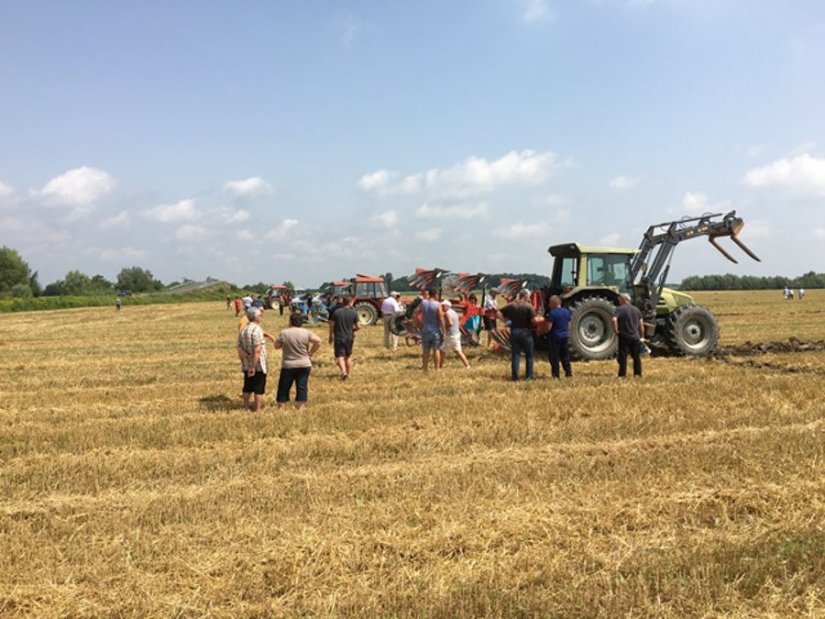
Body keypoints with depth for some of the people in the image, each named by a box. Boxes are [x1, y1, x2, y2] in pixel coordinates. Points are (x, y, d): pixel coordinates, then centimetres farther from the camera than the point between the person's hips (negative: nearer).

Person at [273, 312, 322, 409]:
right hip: (304, 365, 1)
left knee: (284, 387, 11)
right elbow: (318, 341, -6)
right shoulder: (306, 332, -5)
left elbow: (277, 346, 3)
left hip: (288, 366, -1)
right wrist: (311, 352, 2)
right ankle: (300, 408, 7)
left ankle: (281, 408, 15)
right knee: (302, 387, 6)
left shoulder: (284, 333, -7)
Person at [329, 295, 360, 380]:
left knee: (339, 356, -1)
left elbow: (331, 325, -3)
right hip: (349, 338, 1)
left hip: (338, 338, -1)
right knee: (348, 356, 18)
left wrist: (331, 336, 9)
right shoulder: (354, 313, -6)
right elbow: (358, 326, -5)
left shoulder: (336, 312, -5)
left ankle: (343, 371, -24)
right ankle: (349, 373, 25)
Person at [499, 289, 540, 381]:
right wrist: (539, 319, 3)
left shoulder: (510, 305, 2)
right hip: (525, 332, -4)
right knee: (530, 355, 11)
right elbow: (534, 320, -17)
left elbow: (499, 313, 2)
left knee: (515, 355, 8)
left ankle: (515, 376, 7)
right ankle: (529, 375, 12)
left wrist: (508, 319, 8)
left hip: (514, 331, 4)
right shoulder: (528, 306, -12)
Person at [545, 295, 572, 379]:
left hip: (554, 337, -6)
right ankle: (569, 373, 18)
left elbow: (548, 327, -17)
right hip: (565, 337, 6)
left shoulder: (552, 313, -15)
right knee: (565, 356, 16)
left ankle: (556, 374, 3)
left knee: (554, 357, 2)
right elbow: (569, 326, 13)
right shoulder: (567, 311, 7)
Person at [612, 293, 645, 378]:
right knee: (636, 356, 14)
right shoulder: (636, 309, 10)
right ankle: (638, 373, 18)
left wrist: (615, 330, -12)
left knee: (623, 356, 1)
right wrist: (642, 336, 16)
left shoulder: (619, 309, -7)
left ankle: (622, 374, 1)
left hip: (624, 337, -4)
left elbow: (614, 320, -25)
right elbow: (641, 324, 9)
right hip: (635, 337, 4)